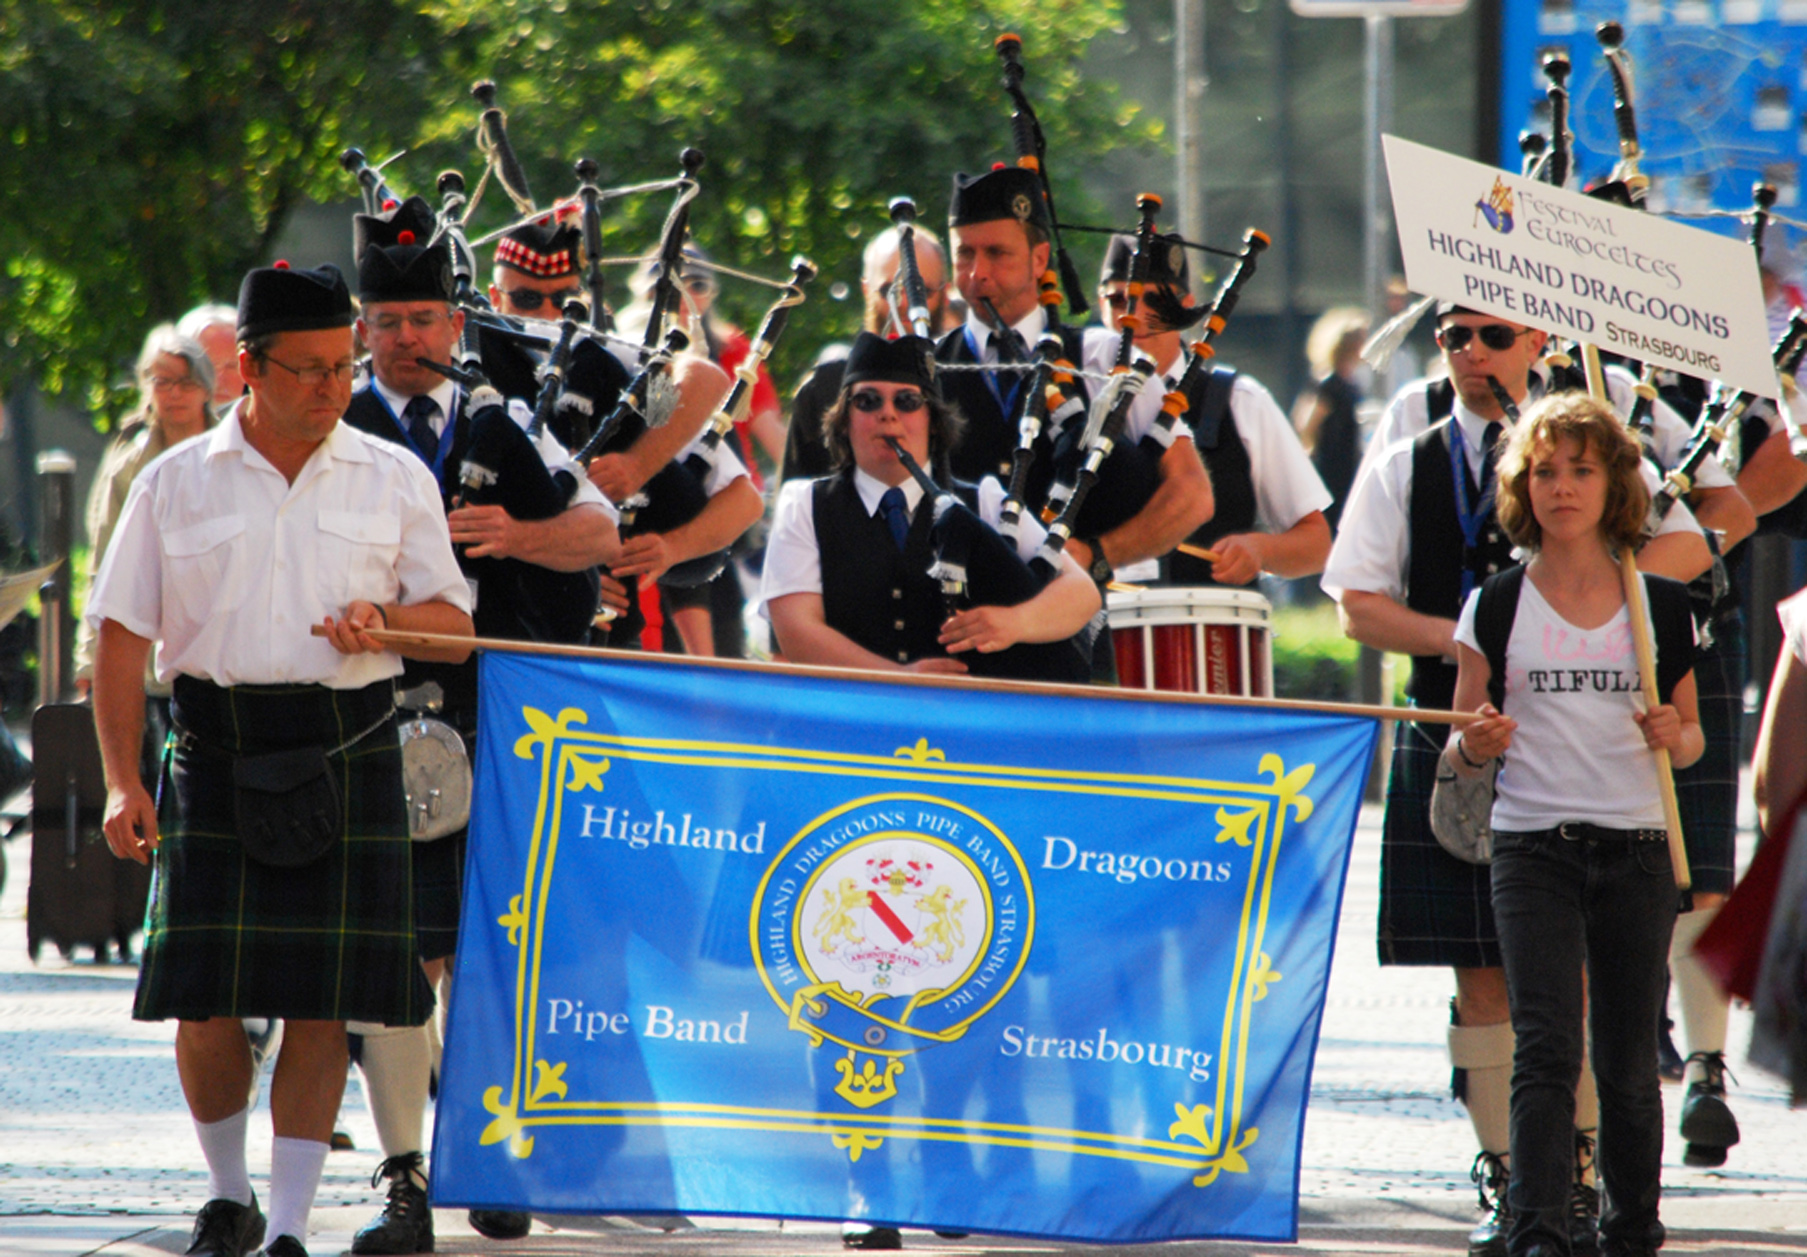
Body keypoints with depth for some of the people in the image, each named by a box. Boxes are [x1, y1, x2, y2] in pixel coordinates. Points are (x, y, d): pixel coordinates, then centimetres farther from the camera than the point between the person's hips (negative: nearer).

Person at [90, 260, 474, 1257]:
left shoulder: (394, 480, 9)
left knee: (321, 1003, -4)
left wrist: (382, 619, -11)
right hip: (216, 751, 0)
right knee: (204, 1004, -2)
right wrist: (122, 782, -4)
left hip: (346, 751, 0)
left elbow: (454, 628, 11)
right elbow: (121, 634, 5)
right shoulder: (176, 484, 6)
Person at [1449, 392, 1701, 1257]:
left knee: (1627, 1061, 6)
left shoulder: (1660, 607, 8)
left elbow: (1692, 738, 16)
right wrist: (1476, 745, -14)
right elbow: (1459, 752, 9)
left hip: (1636, 851, 2)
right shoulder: (1497, 609, 5)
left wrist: (1674, 736, -7)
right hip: (1533, 851, -2)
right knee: (1547, 1048, -15)